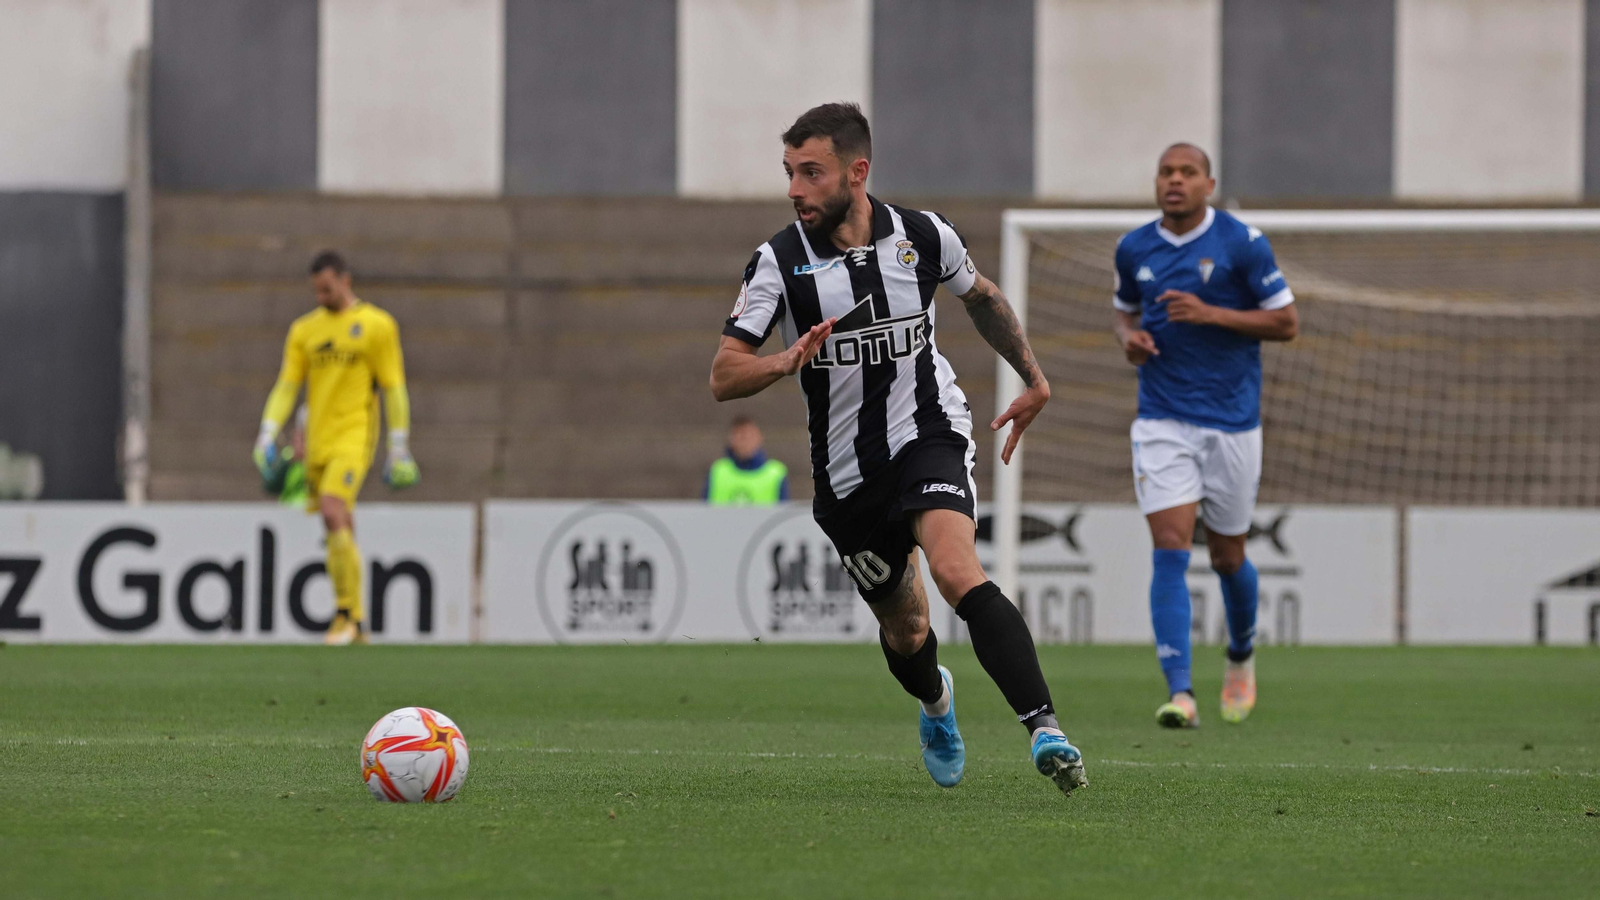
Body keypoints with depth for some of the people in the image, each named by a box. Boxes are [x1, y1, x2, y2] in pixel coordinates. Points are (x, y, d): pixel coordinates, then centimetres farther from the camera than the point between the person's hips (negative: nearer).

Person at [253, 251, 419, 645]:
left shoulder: (377, 325, 0)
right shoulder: (304, 329, 13)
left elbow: (394, 388, 0)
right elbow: (287, 386, 11)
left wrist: (399, 448, -3)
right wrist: (268, 434, -2)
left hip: (354, 436, -5)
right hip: (317, 442, 5)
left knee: (332, 512, -23)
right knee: (341, 531, 8)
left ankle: (346, 612, -16)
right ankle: (356, 628, 14)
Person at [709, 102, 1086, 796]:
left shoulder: (924, 237, -5)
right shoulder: (779, 262, -11)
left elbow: (980, 296, 18)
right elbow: (724, 376, -15)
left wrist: (1033, 379, 18)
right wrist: (785, 362, -35)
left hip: (929, 433, -2)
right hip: (846, 471, 2)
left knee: (957, 572, -29)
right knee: (903, 628, 14)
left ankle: (1044, 727, -34)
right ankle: (935, 701, 50)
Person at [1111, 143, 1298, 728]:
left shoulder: (1241, 243, -6)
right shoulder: (1134, 249, 5)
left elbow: (1285, 323, -5)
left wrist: (1212, 314, -17)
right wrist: (1130, 336, -2)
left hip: (1231, 420, -1)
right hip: (1162, 421, 1)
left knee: (1227, 556, 11)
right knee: (1170, 550, -14)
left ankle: (1241, 655, 42)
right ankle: (1179, 692, -20)